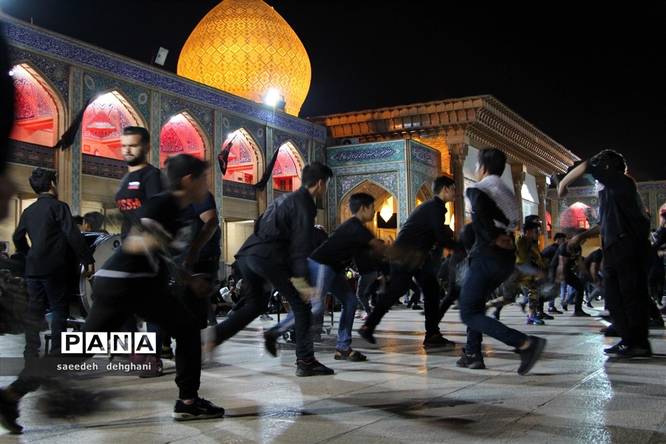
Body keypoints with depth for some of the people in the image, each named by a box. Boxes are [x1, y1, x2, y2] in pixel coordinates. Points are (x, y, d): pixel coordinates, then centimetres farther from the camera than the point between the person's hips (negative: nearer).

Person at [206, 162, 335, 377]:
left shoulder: (285, 199, 28)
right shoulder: (304, 203, 0)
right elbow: (301, 244, -10)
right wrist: (300, 278, -13)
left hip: (246, 254, 9)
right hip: (268, 257, -9)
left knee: (255, 304, 22)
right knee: (301, 303, 1)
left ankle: (217, 332, 2)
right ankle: (305, 362, 0)